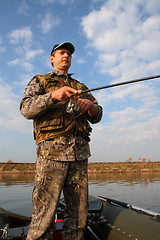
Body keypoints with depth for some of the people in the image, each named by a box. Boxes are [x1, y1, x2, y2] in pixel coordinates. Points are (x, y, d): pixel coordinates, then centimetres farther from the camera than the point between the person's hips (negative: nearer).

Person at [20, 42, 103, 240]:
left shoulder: (81, 87, 26)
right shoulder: (40, 81, 16)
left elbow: (97, 117, 16)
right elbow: (26, 109, -2)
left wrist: (91, 106, -7)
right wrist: (53, 95, -18)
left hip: (80, 152, 4)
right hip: (51, 149, -4)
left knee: (78, 213, 8)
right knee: (44, 214, -5)